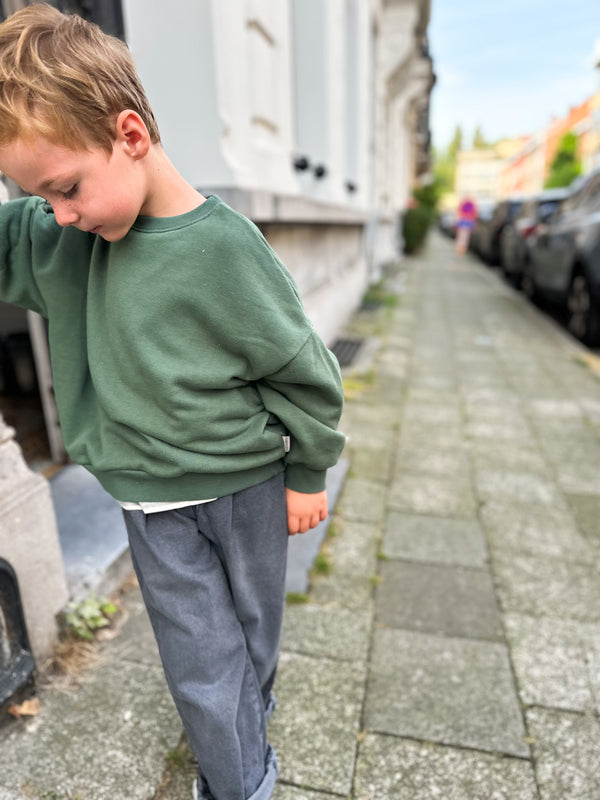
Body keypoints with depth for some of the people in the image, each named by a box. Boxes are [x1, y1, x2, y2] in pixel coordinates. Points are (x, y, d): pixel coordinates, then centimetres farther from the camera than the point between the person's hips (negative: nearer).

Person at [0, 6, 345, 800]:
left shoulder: (221, 246, -20)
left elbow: (303, 371, -13)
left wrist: (307, 475, -4)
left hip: (245, 486, -3)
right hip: (152, 500, 3)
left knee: (254, 629, 22)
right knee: (201, 662, 13)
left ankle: (251, 712, 53)